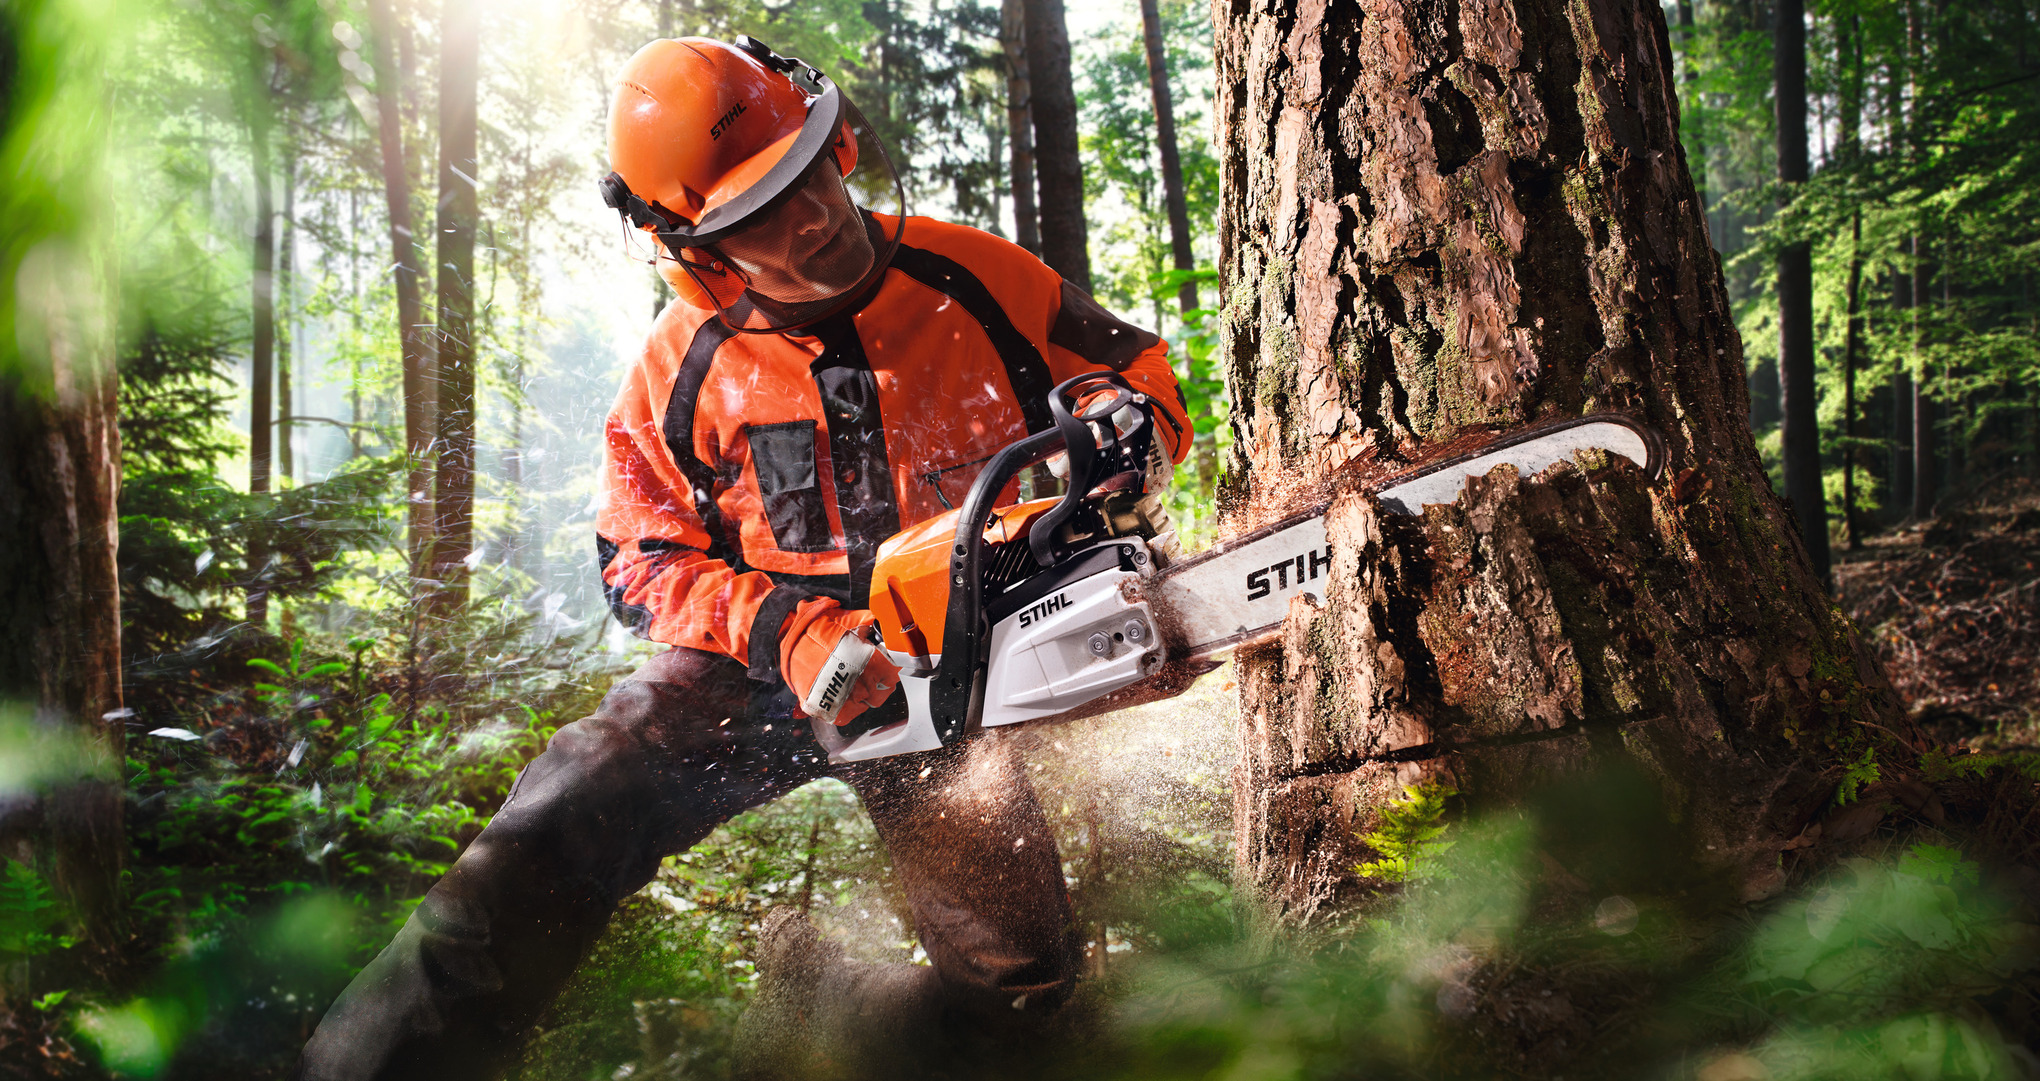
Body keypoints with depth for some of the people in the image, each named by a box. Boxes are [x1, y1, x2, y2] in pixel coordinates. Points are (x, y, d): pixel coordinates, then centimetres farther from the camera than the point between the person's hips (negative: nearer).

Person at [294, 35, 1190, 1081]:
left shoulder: (973, 278, -8)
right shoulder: (683, 364, -7)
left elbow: (1143, 378, 4)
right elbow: (641, 559, 0)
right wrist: (782, 630, -19)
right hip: (754, 660, -1)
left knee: (1017, 972, -5)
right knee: (566, 818, -25)